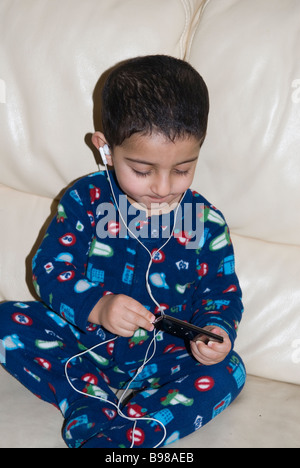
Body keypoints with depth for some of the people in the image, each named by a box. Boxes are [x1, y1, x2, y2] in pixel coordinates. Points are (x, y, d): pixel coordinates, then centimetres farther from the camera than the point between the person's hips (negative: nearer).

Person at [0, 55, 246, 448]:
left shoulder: (206, 222, -5)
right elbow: (50, 269, -9)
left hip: (162, 357, 0)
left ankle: (108, 438, -38)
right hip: (83, 341, 0)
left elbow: (222, 291, 2)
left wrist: (217, 330, -22)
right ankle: (92, 404, -30)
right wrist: (95, 306, -29)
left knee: (227, 372, -27)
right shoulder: (86, 200, -8)